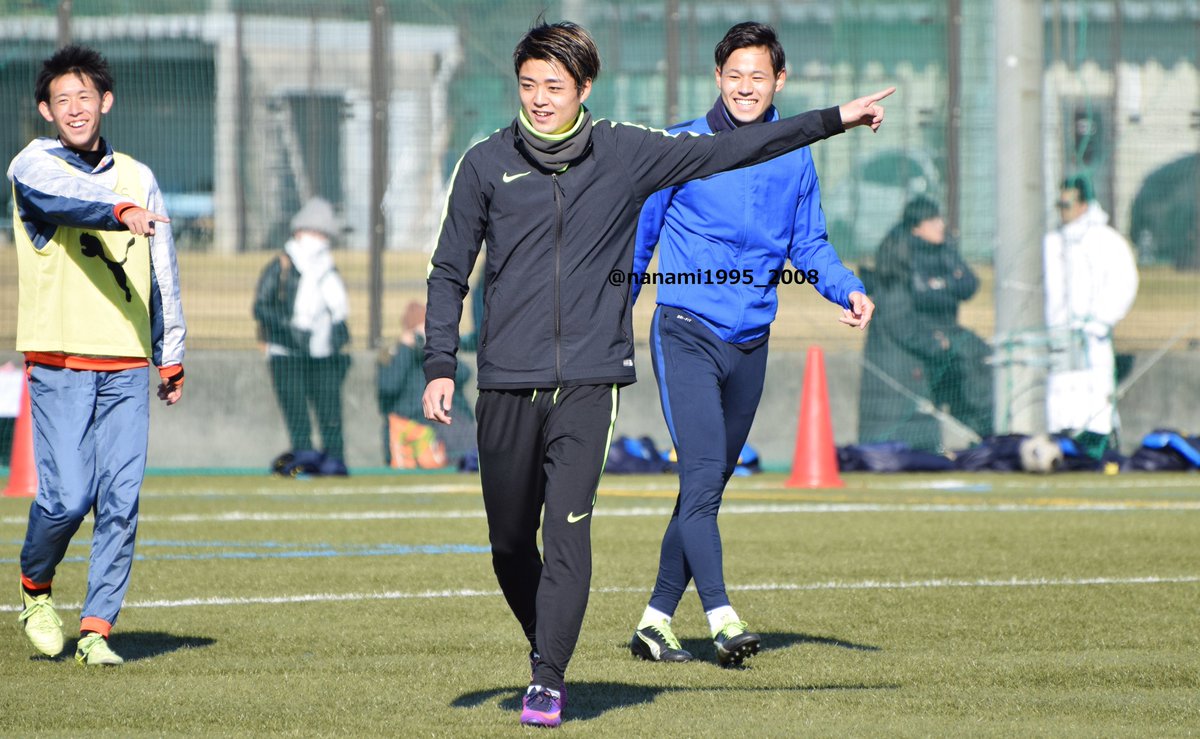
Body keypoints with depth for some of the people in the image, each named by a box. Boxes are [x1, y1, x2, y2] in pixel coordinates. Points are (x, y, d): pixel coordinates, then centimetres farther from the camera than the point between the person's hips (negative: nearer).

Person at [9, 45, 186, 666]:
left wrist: (170, 357, 19)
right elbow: (67, 195, -24)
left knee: (120, 502, -5)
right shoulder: (32, 165, 0)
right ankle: (35, 590, 18)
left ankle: (97, 628, 1)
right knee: (67, 496, -9)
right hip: (59, 364, -4)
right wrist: (120, 211, -44)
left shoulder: (138, 177, 14)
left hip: (126, 365, 4)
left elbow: (163, 273, 20)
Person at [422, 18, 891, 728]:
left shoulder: (626, 153, 4)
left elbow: (729, 151, 10)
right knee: (510, 546, 7)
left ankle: (548, 685, -12)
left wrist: (835, 120, 9)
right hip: (507, 383, 1)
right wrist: (441, 365, 1)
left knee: (567, 530, -15)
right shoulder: (486, 164, 4)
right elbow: (450, 271, 10)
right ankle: (545, 645, 33)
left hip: (589, 381, -1)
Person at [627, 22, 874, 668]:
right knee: (702, 480, -18)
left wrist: (848, 291, -6)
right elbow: (638, 238, 4)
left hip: (750, 345, 5)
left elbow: (810, 246, 13)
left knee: (709, 488, 10)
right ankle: (722, 620, -26)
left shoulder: (795, 160, 8)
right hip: (686, 335, -5)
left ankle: (656, 620, 21)